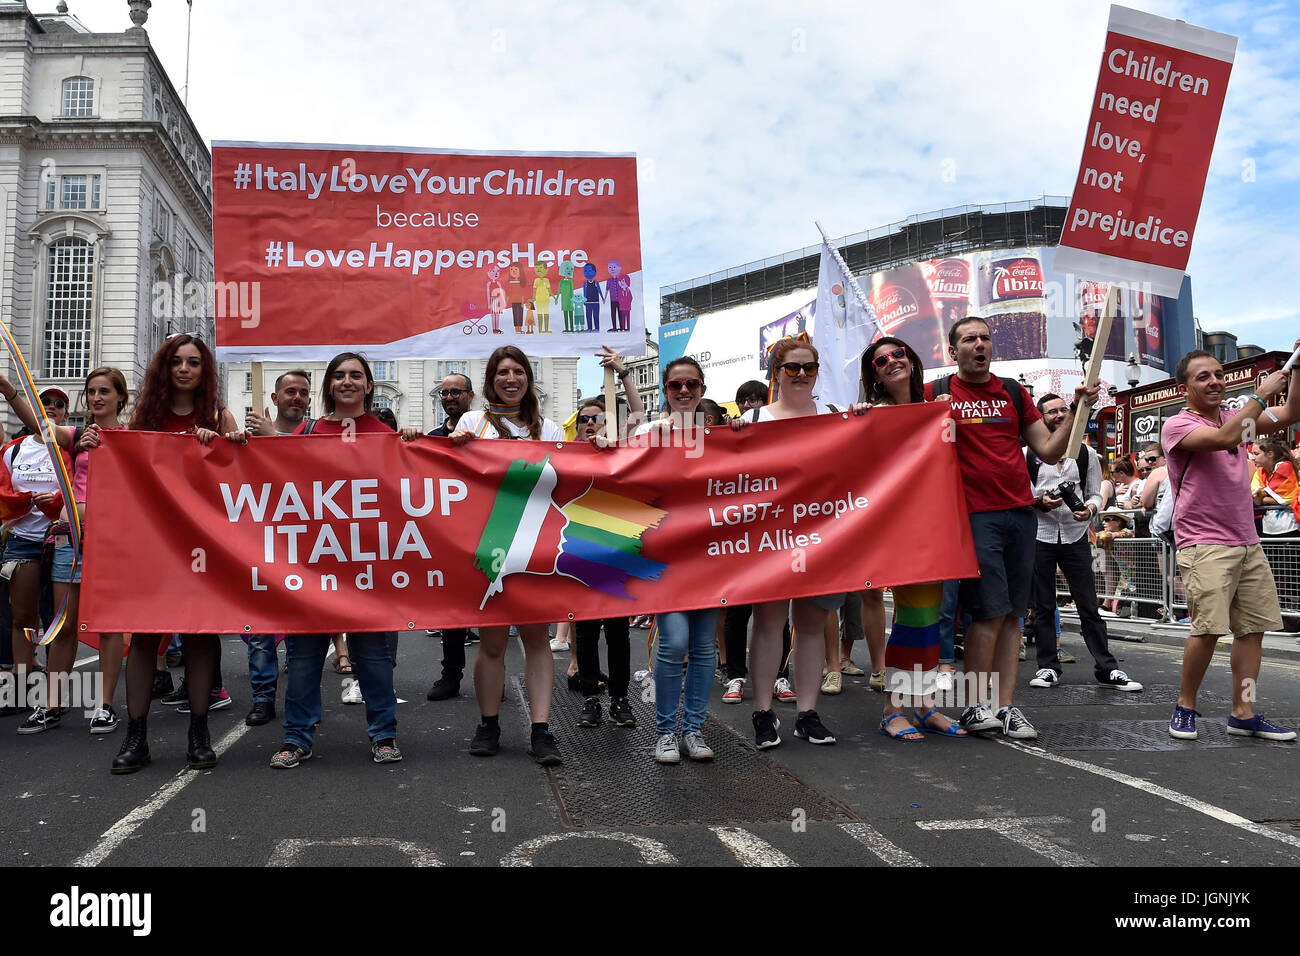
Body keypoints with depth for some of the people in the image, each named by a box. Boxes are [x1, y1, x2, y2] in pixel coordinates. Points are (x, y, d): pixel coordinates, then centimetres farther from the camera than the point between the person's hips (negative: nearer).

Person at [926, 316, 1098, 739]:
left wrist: (1076, 409, 4)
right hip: (975, 514, -4)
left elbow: (1050, 452, 14)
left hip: (1021, 512, 5)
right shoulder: (937, 393, 4)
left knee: (1011, 613, 5)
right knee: (991, 611, -9)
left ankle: (1006, 705, 11)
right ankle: (975, 705, 3)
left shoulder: (1013, 392, 15)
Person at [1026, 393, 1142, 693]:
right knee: (1043, 607, 5)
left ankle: (1107, 669, 5)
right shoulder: (1029, 455, 5)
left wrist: (1090, 509, -12)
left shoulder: (1086, 454, 10)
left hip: (1075, 536, 1)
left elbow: (1095, 494, 10)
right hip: (1040, 536, 0)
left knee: (1089, 606, 0)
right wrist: (1040, 502, -15)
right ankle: (1048, 667, 13)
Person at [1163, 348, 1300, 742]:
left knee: (1253, 627, 4)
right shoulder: (1177, 425, -7)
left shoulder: (1235, 416, 16)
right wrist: (1260, 394, -15)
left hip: (1247, 543, 7)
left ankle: (1243, 714, 11)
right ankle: (1185, 707, 3)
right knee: (1208, 628, -15)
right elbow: (1224, 439, -23)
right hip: (1203, 545, -7)